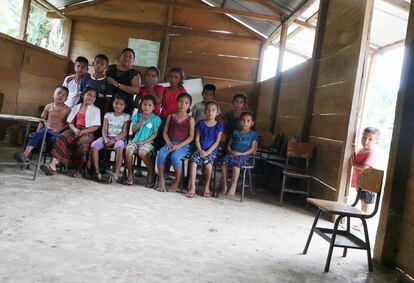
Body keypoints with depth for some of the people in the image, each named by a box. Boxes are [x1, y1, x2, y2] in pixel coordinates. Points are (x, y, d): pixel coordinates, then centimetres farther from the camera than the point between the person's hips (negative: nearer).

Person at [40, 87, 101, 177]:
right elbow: (70, 122, 12)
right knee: (62, 139, -26)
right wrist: (74, 129, -10)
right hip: (75, 130, 3)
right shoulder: (76, 107, 19)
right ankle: (53, 165, -36)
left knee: (83, 144, -36)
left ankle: (79, 169, -24)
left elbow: (95, 127, 0)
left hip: (87, 132, -3)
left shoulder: (96, 110, 9)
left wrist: (82, 131, -14)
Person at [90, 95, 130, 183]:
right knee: (93, 146, -24)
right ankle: (97, 171, -19)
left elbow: (124, 132, -4)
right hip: (107, 137, 4)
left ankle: (116, 173, -35)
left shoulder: (126, 116, 4)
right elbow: (104, 129, 5)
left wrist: (114, 139, -17)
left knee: (120, 148, -39)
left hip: (119, 138, -3)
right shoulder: (108, 115, 12)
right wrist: (105, 138, -15)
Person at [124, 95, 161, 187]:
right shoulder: (137, 116, 10)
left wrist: (145, 141, -12)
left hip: (148, 142, -3)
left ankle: (151, 173, -9)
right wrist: (142, 121, -8)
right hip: (136, 140, 3)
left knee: (142, 153, -33)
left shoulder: (156, 119, 1)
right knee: (129, 150, -28)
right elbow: (133, 130, 2)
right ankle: (130, 174, -10)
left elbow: (155, 134, -3)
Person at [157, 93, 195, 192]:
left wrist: (179, 145, -12)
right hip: (170, 143, 3)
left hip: (183, 145, -3)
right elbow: (165, 132, 10)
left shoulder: (190, 119, 6)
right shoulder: (171, 116, 14)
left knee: (175, 156, -34)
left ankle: (177, 182, -15)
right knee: (161, 153, -30)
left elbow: (191, 137, 0)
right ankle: (161, 180, -18)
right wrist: (169, 143, -8)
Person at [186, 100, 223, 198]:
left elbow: (217, 142, -2)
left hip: (212, 151, -1)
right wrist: (200, 150, -9)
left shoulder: (219, 126, 4)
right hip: (200, 150, 2)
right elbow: (197, 139, 6)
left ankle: (207, 187, -10)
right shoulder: (200, 123, 9)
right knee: (193, 162, -27)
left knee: (208, 164, -30)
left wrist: (208, 152, -12)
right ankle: (192, 187, -23)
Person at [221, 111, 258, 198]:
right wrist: (231, 151, -4)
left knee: (236, 163, -36)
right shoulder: (235, 132, 16)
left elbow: (252, 149, 1)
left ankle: (233, 186, -29)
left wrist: (241, 153, -11)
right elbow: (229, 144, 18)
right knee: (224, 161, -28)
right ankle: (225, 185, -20)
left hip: (243, 155, -3)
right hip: (232, 154, 3)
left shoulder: (253, 134, 6)